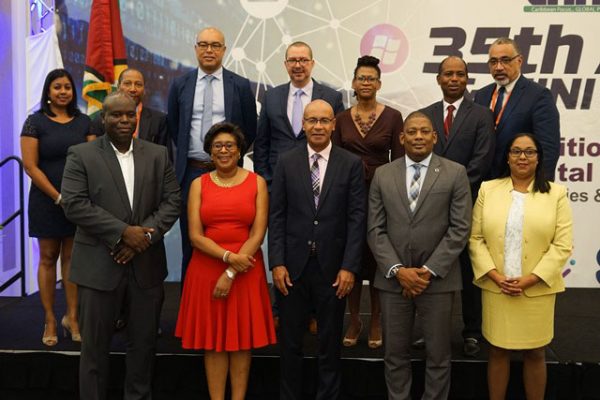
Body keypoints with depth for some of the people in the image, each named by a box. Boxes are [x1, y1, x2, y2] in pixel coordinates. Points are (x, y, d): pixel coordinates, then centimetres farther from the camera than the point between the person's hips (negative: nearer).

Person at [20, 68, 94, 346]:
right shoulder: (35, 122, -3)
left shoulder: (83, 122, 6)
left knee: (72, 257, 7)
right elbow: (30, 167, -8)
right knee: (48, 258, 5)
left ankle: (72, 317, 15)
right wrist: (58, 197, -12)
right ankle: (50, 320, 13)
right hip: (47, 200, -2)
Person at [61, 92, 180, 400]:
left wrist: (146, 235, -13)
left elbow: (172, 201, 3)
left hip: (146, 264, 3)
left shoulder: (158, 154, 8)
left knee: (143, 342, 13)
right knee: (95, 344, 8)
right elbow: (74, 204, -11)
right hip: (99, 265, -2)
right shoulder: (81, 155, -1)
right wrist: (123, 232, -17)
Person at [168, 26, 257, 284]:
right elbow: (173, 127, 15)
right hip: (191, 172, 2)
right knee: (190, 241, 10)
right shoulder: (180, 85, 6)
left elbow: (250, 130, 6)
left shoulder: (241, 86, 1)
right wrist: (187, 155, 12)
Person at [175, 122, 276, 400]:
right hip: (207, 269, 1)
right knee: (213, 339, 7)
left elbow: (258, 234, -6)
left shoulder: (257, 182, 1)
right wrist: (228, 256, -16)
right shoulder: (199, 184, 4)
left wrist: (231, 273, -12)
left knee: (242, 338, 7)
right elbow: (195, 236, -3)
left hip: (246, 271, -1)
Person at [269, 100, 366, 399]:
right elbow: (276, 216, 1)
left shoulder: (351, 164, -1)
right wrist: (277, 263, -6)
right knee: (289, 341, 12)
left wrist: (349, 266, -10)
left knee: (330, 344, 13)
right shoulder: (286, 162, 2)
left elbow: (356, 217, -4)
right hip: (293, 265, 1)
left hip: (332, 266, -1)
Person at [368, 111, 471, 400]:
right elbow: (375, 230, 2)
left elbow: (459, 229, -5)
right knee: (395, 354, 11)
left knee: (438, 356, 10)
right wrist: (398, 270, -10)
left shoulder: (455, 173, 0)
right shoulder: (382, 175, 6)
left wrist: (429, 270, -12)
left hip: (438, 279, -1)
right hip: (393, 279, 2)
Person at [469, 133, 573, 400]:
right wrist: (495, 276, -10)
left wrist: (529, 280, -12)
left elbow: (562, 245, -4)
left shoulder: (556, 193, 2)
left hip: (537, 290, -1)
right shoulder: (488, 190, 5)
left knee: (535, 353, 9)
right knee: (498, 350, 10)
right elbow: (476, 239, 2)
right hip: (496, 288, 1)